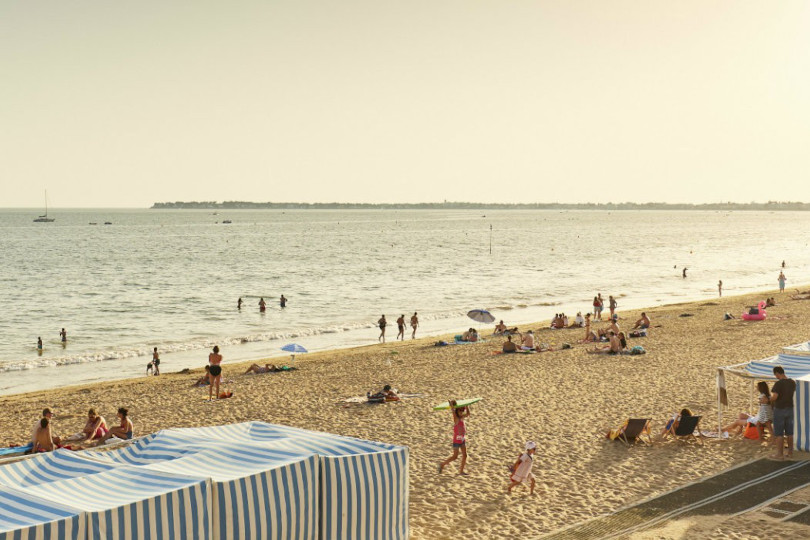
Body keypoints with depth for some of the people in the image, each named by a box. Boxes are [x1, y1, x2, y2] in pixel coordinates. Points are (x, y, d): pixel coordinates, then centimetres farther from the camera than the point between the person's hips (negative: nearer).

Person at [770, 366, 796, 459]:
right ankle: (790, 452, 20)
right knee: (789, 432, 14)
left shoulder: (778, 383, -20)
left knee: (779, 433, 1)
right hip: (790, 409, 7)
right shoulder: (792, 382, 3)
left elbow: (774, 397, -26)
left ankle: (780, 454, 3)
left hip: (779, 409, -7)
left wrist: (771, 399, -4)